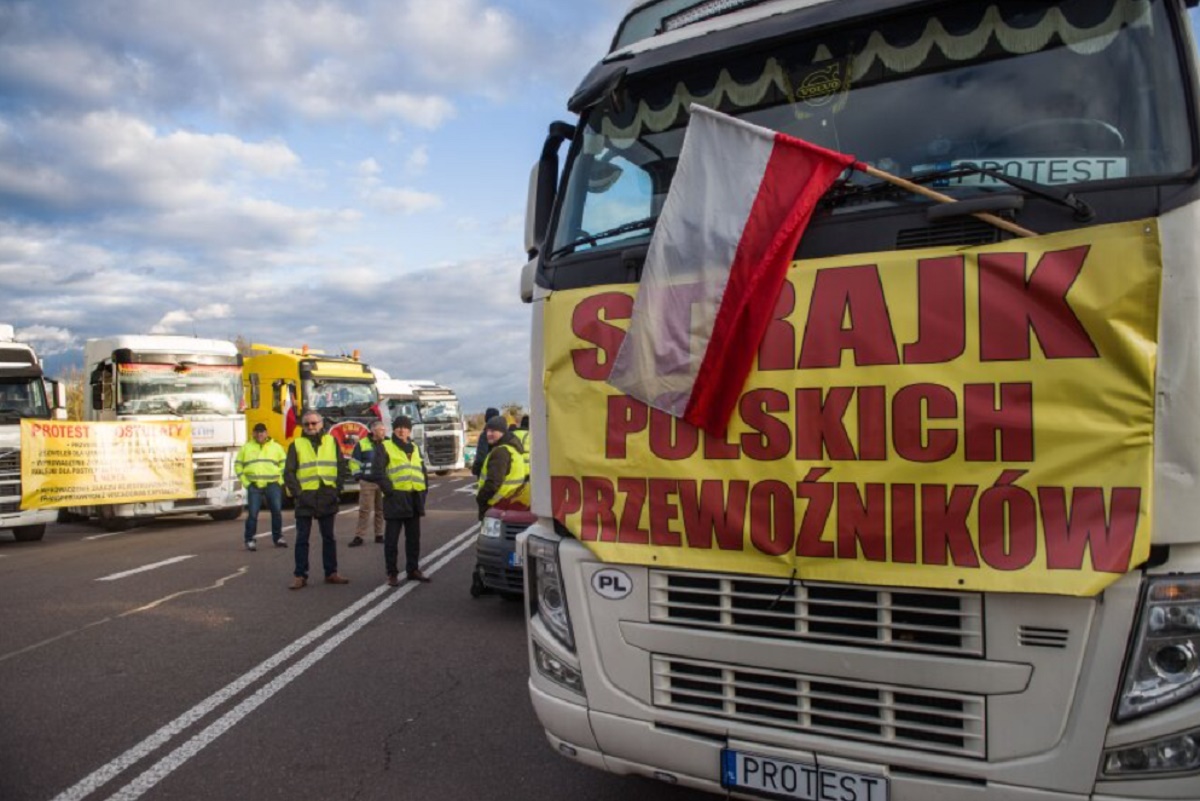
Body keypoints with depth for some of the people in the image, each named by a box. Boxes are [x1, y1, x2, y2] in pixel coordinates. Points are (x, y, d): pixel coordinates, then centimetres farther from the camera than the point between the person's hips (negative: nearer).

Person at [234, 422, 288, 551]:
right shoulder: (246, 447, 9)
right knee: (252, 514, -5)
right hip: (254, 486, -1)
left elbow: (284, 464, 11)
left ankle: (278, 538, 12)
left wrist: (280, 480, 1)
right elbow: (238, 465, 11)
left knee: (277, 511, -1)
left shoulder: (276, 447, 9)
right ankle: (250, 540, 5)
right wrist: (245, 482, 2)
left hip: (272, 485, 1)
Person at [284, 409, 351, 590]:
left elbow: (342, 468, 6)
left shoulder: (331, 441, 7)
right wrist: (297, 492, -10)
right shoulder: (296, 444, 3)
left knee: (328, 537, 9)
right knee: (302, 539, 3)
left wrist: (337, 489, -3)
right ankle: (300, 575, 9)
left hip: (327, 497, 2)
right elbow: (288, 472, 0)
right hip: (305, 498, -1)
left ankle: (331, 573, 17)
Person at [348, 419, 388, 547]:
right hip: (367, 483, -3)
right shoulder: (362, 444, -3)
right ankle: (358, 536, 0)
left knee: (380, 510, 8)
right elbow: (354, 462, 2)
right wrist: (358, 476, -2)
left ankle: (379, 535, 16)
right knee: (364, 510, -4)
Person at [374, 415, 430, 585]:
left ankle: (413, 569, 20)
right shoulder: (385, 447, 0)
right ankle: (392, 573, 7)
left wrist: (423, 492, 8)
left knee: (413, 537, 11)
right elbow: (379, 471, -9)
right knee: (392, 538, -1)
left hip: (414, 499, 5)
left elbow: (423, 471, 20)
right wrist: (389, 490, -15)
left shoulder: (415, 448, 17)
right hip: (396, 498, -5)